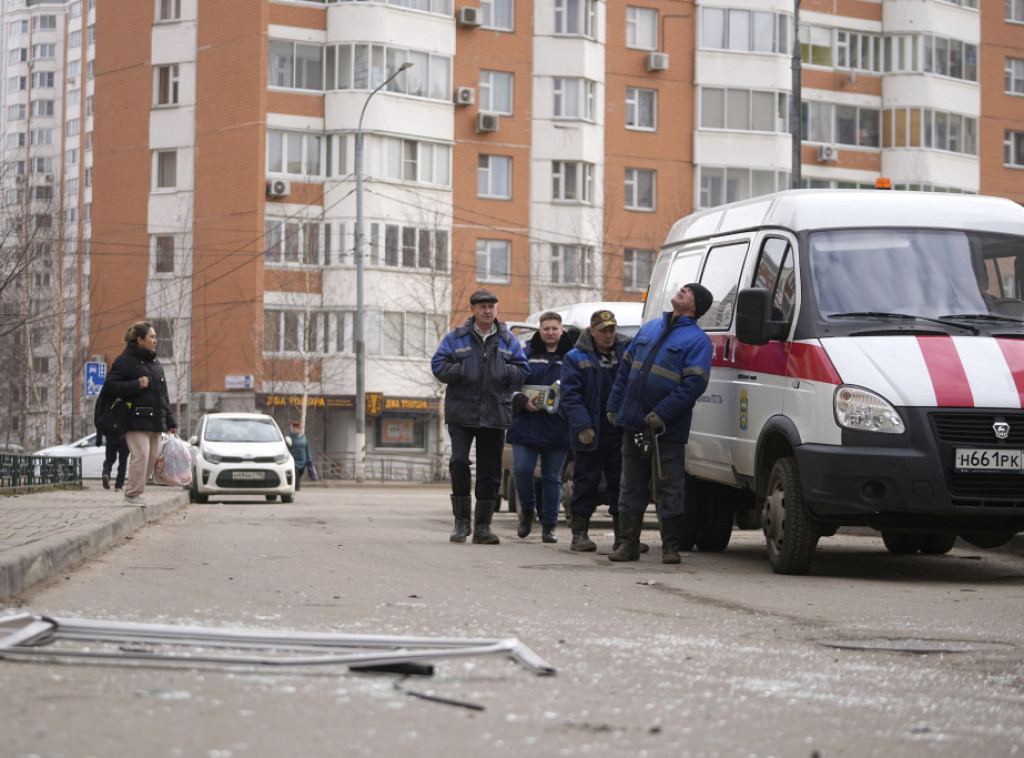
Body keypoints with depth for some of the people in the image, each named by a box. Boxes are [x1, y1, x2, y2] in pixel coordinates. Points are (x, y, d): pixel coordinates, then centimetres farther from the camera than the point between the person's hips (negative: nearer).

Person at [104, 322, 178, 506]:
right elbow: (111, 386, -11)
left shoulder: (155, 362, 20)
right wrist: (136, 385, -20)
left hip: (155, 420, 8)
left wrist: (170, 421, 19)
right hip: (136, 420, -8)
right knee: (140, 455, -14)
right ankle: (132, 494, -6)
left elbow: (163, 393, 24)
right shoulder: (125, 360, -4)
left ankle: (132, 489, 15)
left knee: (153, 457, 5)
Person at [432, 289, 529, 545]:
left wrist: (502, 372, -11)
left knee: (490, 470, 4)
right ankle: (461, 521, -2)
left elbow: (521, 370, 7)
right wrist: (464, 372, -13)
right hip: (461, 413, -2)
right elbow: (439, 366, -2)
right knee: (459, 461, -15)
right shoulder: (456, 338, 4)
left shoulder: (508, 340, 10)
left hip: (494, 414, 2)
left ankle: (483, 526, 11)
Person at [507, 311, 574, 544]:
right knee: (521, 470, -9)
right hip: (526, 426, 0)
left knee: (552, 478, 3)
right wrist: (523, 401, -11)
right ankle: (527, 510, 18)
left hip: (557, 427, 0)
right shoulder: (526, 354, 7)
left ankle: (549, 525, 11)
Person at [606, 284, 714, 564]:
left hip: (668, 429, -6)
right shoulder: (649, 328, 16)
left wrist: (662, 414, -21)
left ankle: (671, 547, 7)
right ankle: (629, 543, 15)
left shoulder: (697, 340, -5)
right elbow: (626, 369, 19)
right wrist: (614, 406, 12)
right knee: (632, 485, 9)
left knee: (669, 488, -2)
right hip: (633, 424, 6)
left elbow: (695, 383, -16)